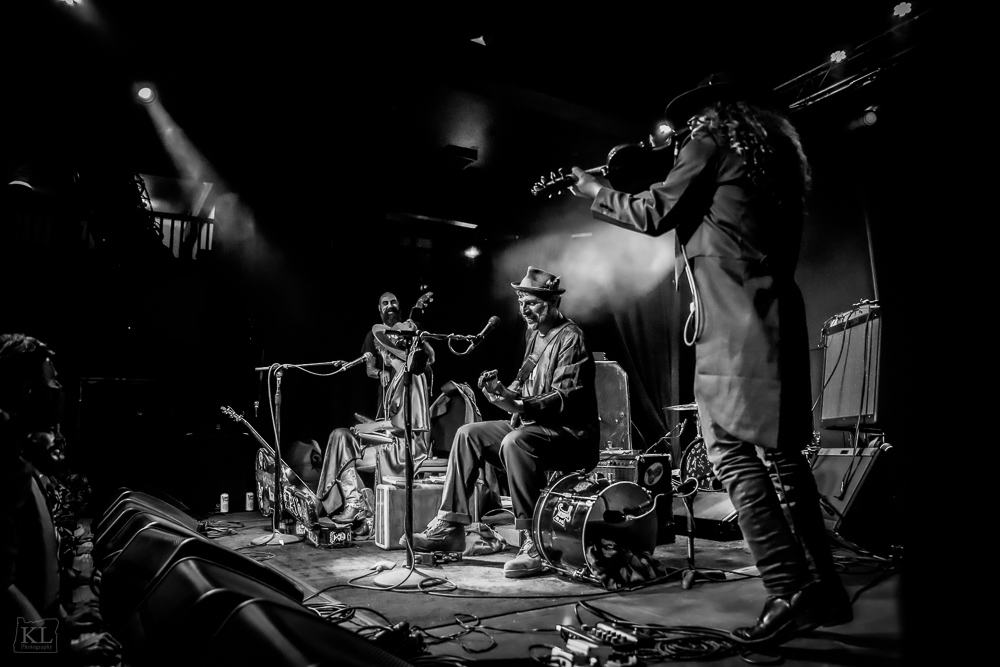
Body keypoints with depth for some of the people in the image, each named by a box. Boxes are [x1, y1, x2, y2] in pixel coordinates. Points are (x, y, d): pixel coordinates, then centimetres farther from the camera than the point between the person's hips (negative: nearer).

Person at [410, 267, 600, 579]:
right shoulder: (536, 335, 16)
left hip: (572, 433, -9)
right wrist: (503, 391, -3)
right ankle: (449, 527, -1)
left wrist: (520, 406, -35)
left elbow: (565, 398, -23)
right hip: (533, 426, 10)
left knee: (515, 441, -36)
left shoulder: (570, 338, -13)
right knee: (469, 434, -1)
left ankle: (535, 544, -29)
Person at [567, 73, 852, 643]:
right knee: (783, 450, 11)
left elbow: (655, 215, 0)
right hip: (778, 310, 9)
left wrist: (595, 191, 14)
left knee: (731, 450, -9)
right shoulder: (775, 145, 23)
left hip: (734, 316, -8)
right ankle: (825, 586, 15)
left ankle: (789, 591, -12)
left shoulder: (712, 137, 1)